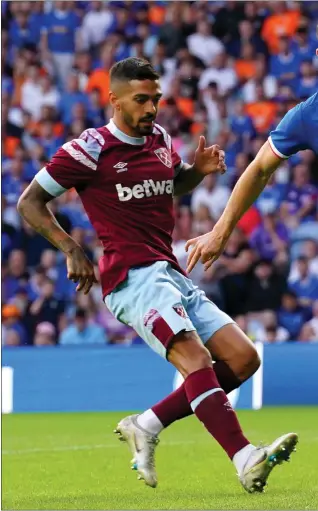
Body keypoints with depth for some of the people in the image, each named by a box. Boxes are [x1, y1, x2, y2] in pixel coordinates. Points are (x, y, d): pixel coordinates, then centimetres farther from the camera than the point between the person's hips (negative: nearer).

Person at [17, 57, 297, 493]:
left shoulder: (160, 139, 16)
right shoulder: (91, 148, -3)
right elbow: (30, 201, 2)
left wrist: (199, 169, 15)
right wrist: (71, 248, -9)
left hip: (174, 275, 8)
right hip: (133, 277, -8)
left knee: (242, 359, -1)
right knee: (193, 355, -28)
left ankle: (146, 426, 6)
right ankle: (246, 461, -42)